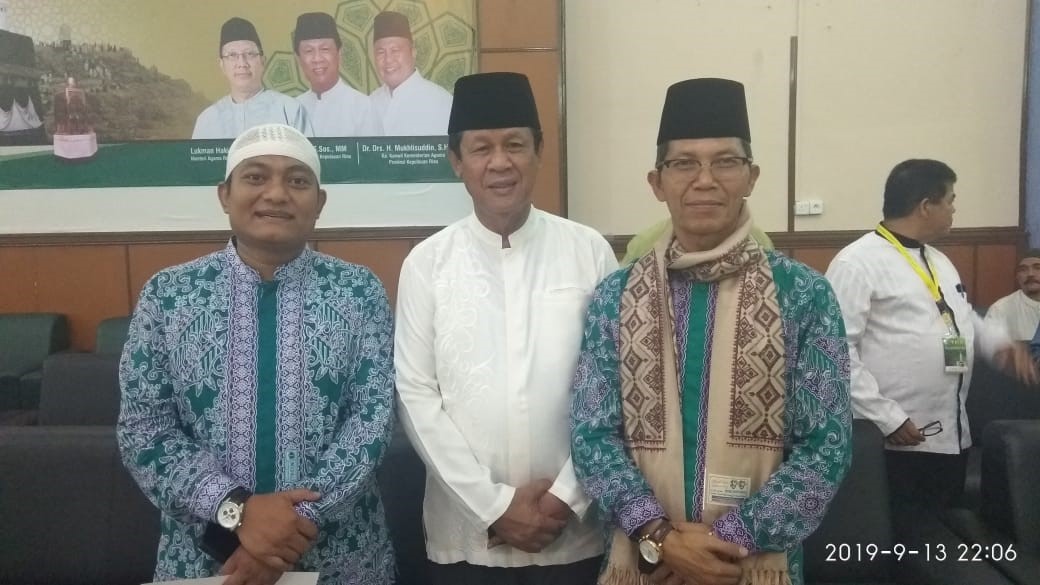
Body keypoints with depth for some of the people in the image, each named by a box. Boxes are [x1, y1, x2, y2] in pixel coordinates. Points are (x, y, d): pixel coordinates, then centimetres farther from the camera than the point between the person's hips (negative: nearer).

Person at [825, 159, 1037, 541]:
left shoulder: (939, 260, 15)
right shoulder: (858, 262, -14)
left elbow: (962, 317, 27)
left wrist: (1000, 343, 6)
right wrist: (885, 417, -21)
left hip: (951, 434, 9)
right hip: (897, 441, -8)